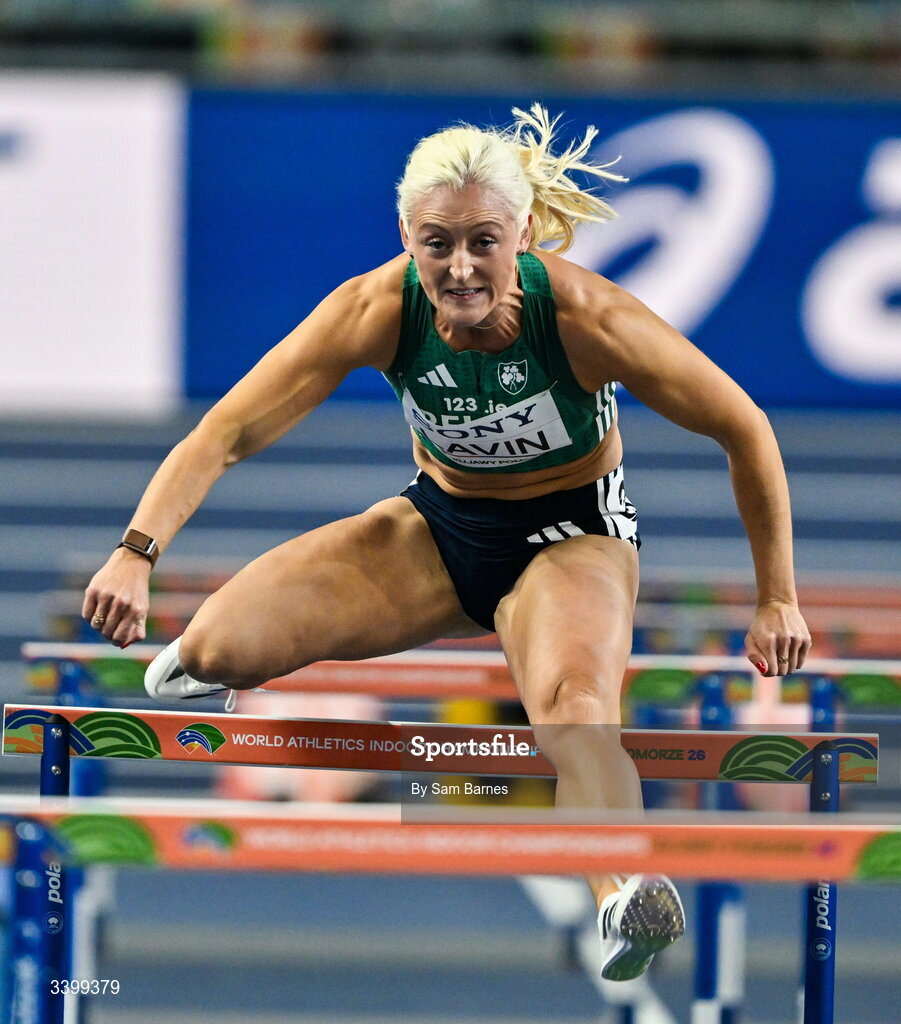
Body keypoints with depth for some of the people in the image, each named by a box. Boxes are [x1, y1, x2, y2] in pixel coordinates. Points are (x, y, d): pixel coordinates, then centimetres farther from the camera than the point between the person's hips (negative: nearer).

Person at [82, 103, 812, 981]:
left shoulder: (584, 316, -28)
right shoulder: (379, 310, -22)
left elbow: (745, 431, -16)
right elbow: (229, 430, -22)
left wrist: (777, 599, -11)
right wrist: (138, 550, -37)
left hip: (571, 534, -3)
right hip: (438, 524, 3)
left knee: (574, 702, -38)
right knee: (219, 647, -16)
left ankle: (625, 896, -64)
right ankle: (200, 663, 22)